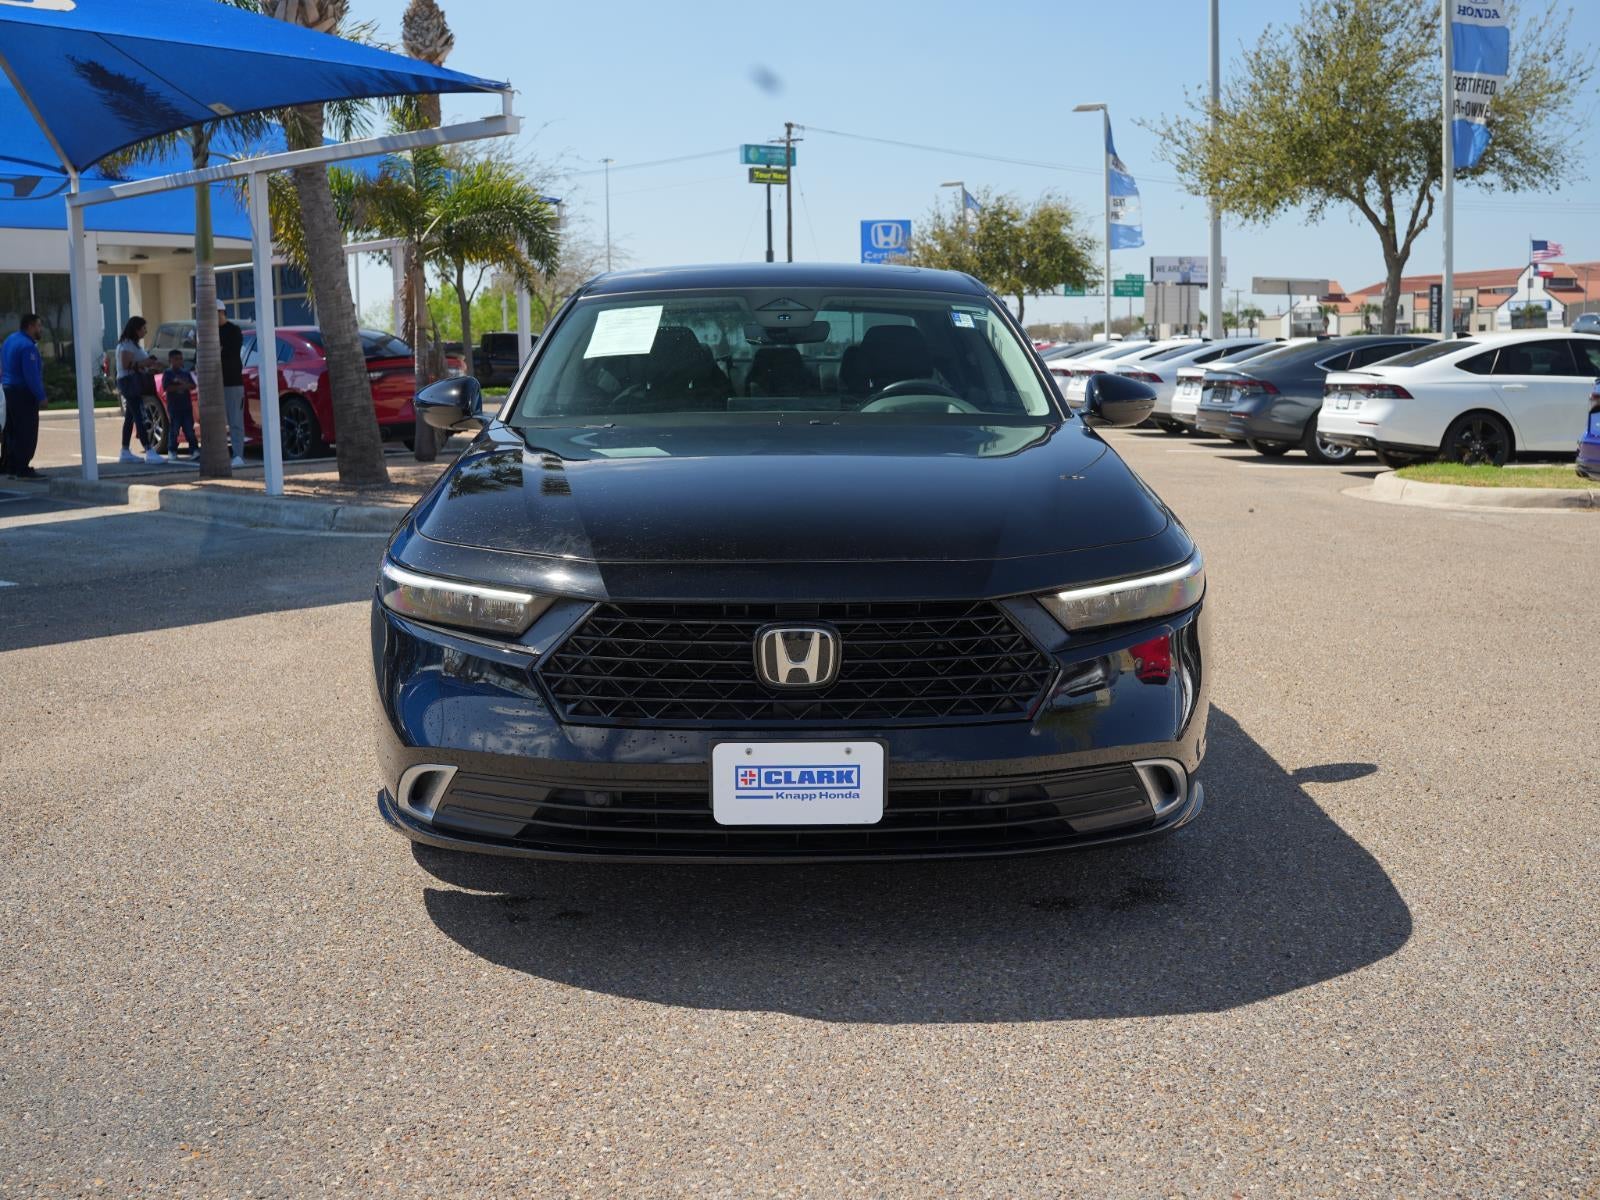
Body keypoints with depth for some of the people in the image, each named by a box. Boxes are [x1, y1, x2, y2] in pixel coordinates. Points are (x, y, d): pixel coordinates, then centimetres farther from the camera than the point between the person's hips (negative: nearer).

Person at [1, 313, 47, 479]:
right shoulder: (27, 346, -19)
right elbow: (32, 375, -23)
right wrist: (40, 397, -20)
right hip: (24, 393, -10)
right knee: (27, 433, -7)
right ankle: (22, 469, -7)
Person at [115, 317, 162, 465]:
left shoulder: (133, 344, 19)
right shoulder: (126, 345, -13)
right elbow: (126, 365, -21)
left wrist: (147, 362, 8)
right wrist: (145, 363, -19)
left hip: (135, 383, 11)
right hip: (130, 381, -11)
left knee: (130, 417, 12)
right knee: (139, 417, -18)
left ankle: (125, 452, 17)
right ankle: (149, 451, -26)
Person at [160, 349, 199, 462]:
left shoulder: (186, 372, 13)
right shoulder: (167, 373, -1)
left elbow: (193, 385, 9)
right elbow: (166, 387, -12)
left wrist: (186, 385, -12)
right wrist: (180, 387, -18)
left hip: (187, 406, 4)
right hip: (174, 407, -4)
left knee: (189, 429, 2)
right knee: (174, 430, -1)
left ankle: (194, 450, 2)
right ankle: (172, 452, 6)